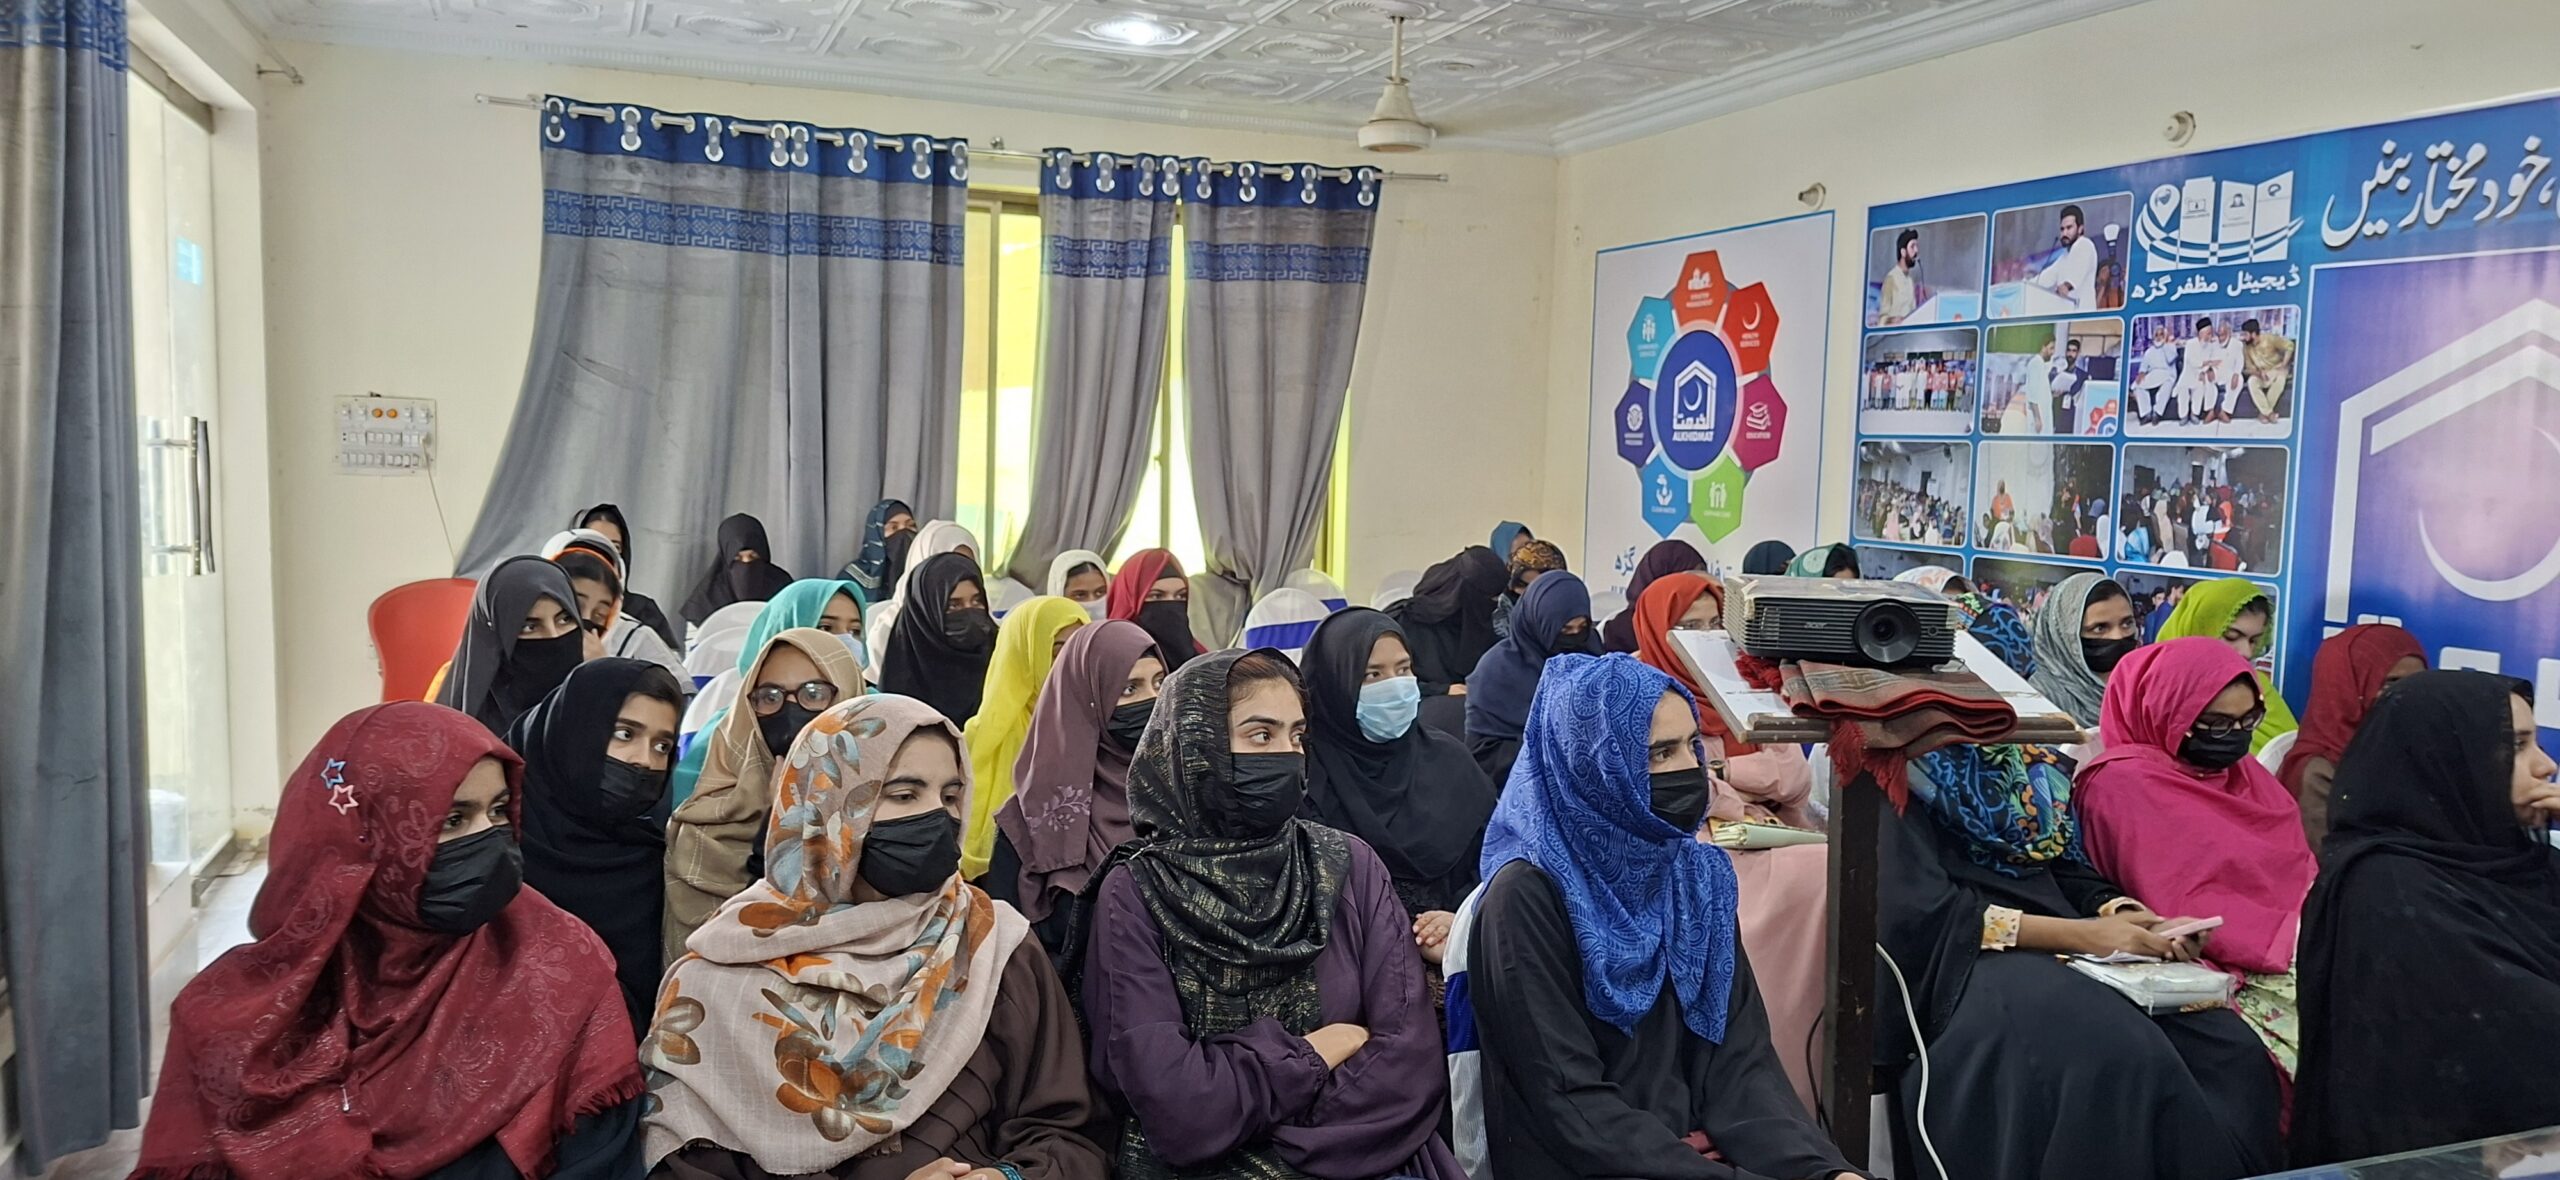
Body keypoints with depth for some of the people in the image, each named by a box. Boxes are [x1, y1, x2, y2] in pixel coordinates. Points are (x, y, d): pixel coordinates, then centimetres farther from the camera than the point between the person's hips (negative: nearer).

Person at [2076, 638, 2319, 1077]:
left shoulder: (2243, 771, 17)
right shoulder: (2125, 784, -9)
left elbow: (2302, 870, 14)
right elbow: (2182, 907, -15)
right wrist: (2295, 937, -19)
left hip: (2297, 948, 8)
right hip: (2229, 969, -8)